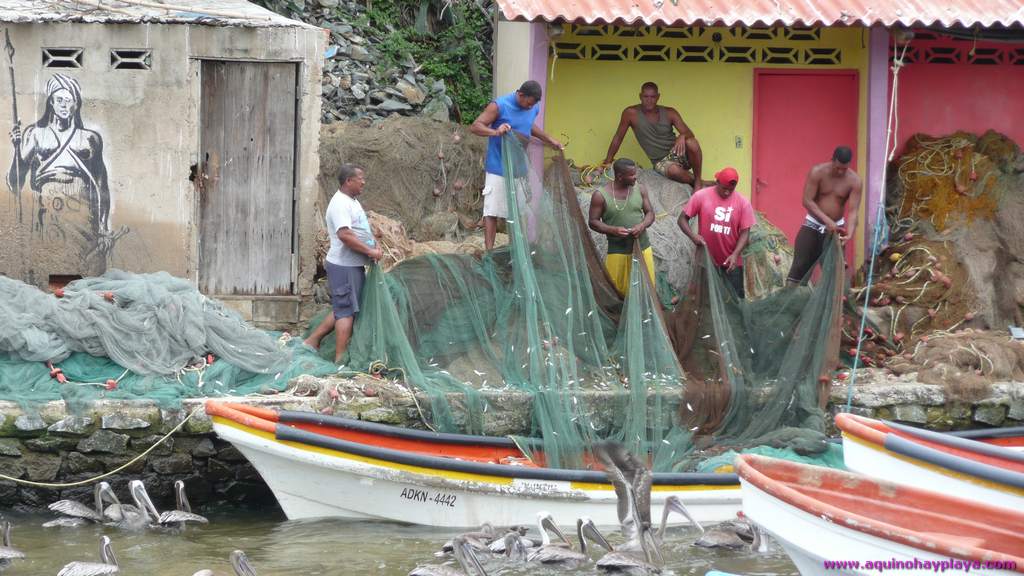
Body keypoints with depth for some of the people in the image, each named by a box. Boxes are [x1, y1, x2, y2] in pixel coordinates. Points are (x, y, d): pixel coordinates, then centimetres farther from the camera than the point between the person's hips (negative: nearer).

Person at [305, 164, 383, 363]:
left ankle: (313, 340, 22)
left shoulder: (352, 202, 16)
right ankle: (341, 359, -3)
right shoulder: (340, 204, -18)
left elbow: (361, 230, 27)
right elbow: (344, 234, -28)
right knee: (346, 311, -6)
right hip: (344, 266, -10)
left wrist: (375, 245, 9)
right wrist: (370, 251, -24)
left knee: (342, 309, 16)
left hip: (354, 266, 10)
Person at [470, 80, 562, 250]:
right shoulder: (499, 106, -15)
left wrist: (549, 140, 25)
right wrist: (495, 132, -35)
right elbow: (475, 127, -17)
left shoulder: (533, 109, 4)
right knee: (492, 211, -6)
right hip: (498, 169, -6)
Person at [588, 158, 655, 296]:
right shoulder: (600, 196, -10)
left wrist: (642, 226, -16)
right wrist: (613, 230, -23)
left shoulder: (639, 190, 0)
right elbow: (593, 222, -6)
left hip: (642, 247, 3)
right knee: (618, 291, 2)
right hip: (618, 251, -3)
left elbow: (650, 213, 7)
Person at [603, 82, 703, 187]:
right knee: (674, 171, -40)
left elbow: (689, 134, -8)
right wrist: (607, 162, 6)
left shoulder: (670, 113, 0)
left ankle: (698, 181, -17)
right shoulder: (631, 113, -5)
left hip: (677, 153, 2)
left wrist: (682, 136, -34)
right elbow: (618, 137, 4)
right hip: (661, 161, -2)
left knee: (691, 142, -35)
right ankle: (693, 181, -8)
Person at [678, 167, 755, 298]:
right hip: (706, 260, 0)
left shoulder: (743, 203, -4)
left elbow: (745, 232, -4)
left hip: (731, 262, 0)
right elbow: (683, 219, 0)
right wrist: (693, 236, -19)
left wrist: (735, 255, -19)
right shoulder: (701, 196, -5)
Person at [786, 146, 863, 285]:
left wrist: (850, 233, -35)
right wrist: (827, 221, -29)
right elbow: (807, 201, -19)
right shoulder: (817, 172, -16)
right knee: (800, 266, -6)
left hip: (835, 228, 1)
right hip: (812, 226, -1)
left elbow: (853, 211, -17)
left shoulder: (854, 181, -13)